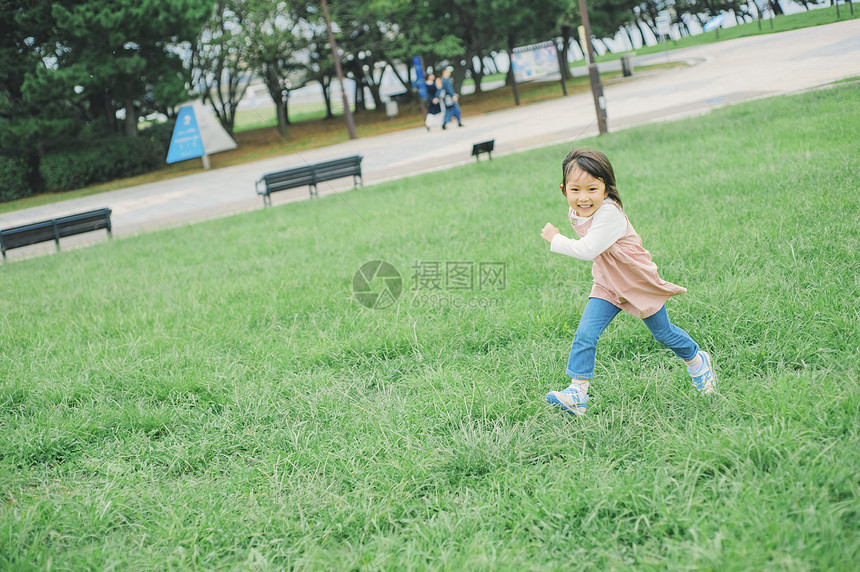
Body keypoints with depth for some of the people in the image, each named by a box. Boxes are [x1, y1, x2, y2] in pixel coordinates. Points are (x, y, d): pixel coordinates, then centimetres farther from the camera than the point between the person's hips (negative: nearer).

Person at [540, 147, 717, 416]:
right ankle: (577, 392, -8)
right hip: (607, 285, 6)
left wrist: (555, 240, -30)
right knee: (584, 334, -11)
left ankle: (697, 360, 43)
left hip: (639, 283, -6)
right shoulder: (575, 212, -7)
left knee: (662, 332, 15)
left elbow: (587, 250, -40)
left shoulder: (609, 213, -34)